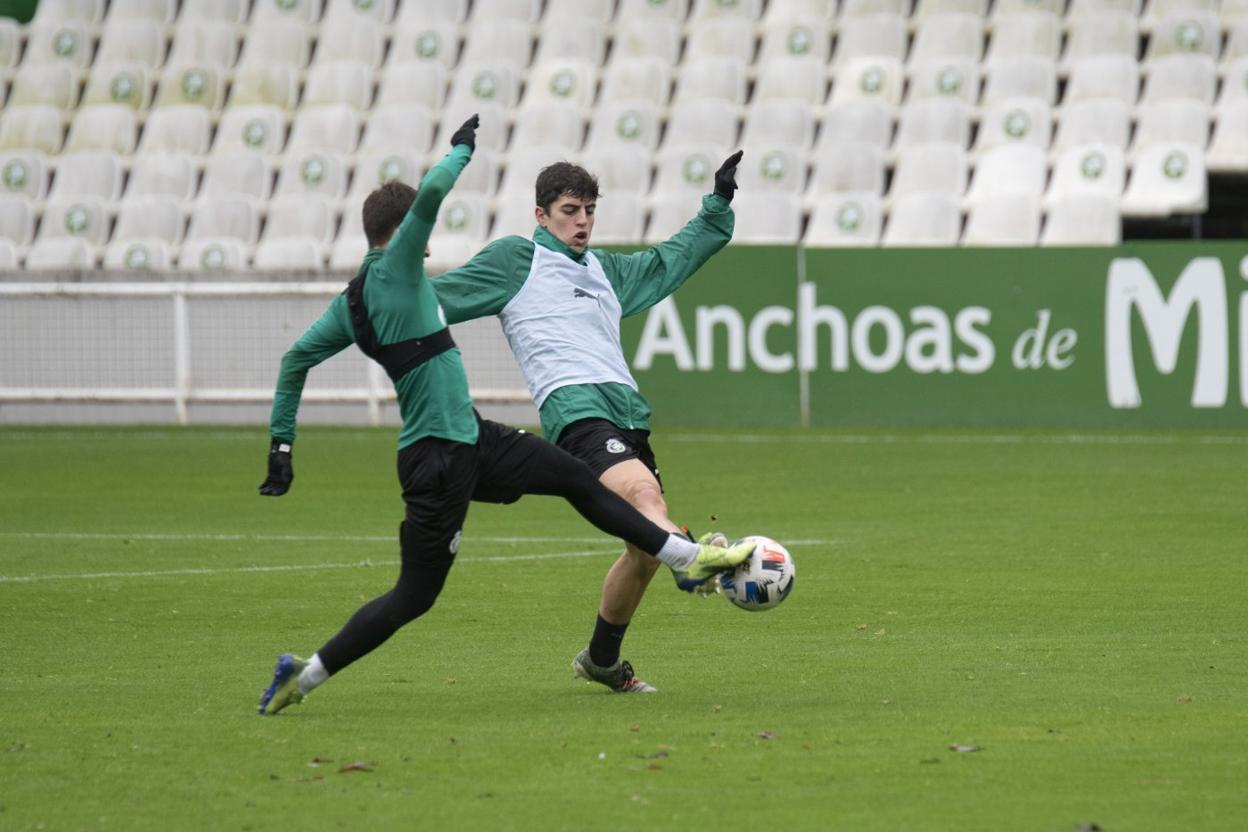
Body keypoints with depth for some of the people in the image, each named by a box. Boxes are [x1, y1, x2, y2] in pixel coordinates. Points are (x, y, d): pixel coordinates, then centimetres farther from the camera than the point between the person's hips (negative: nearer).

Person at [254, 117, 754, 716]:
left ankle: (687, 557, 23)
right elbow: (432, 191, -26)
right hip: (438, 459, -10)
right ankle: (304, 675, 5)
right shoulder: (393, 271, -15)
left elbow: (296, 358, 12)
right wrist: (463, 148, -7)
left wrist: (281, 441, 14)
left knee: (574, 477, 15)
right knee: (415, 595, -3)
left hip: (472, 441, 10)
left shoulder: (353, 301, 9)